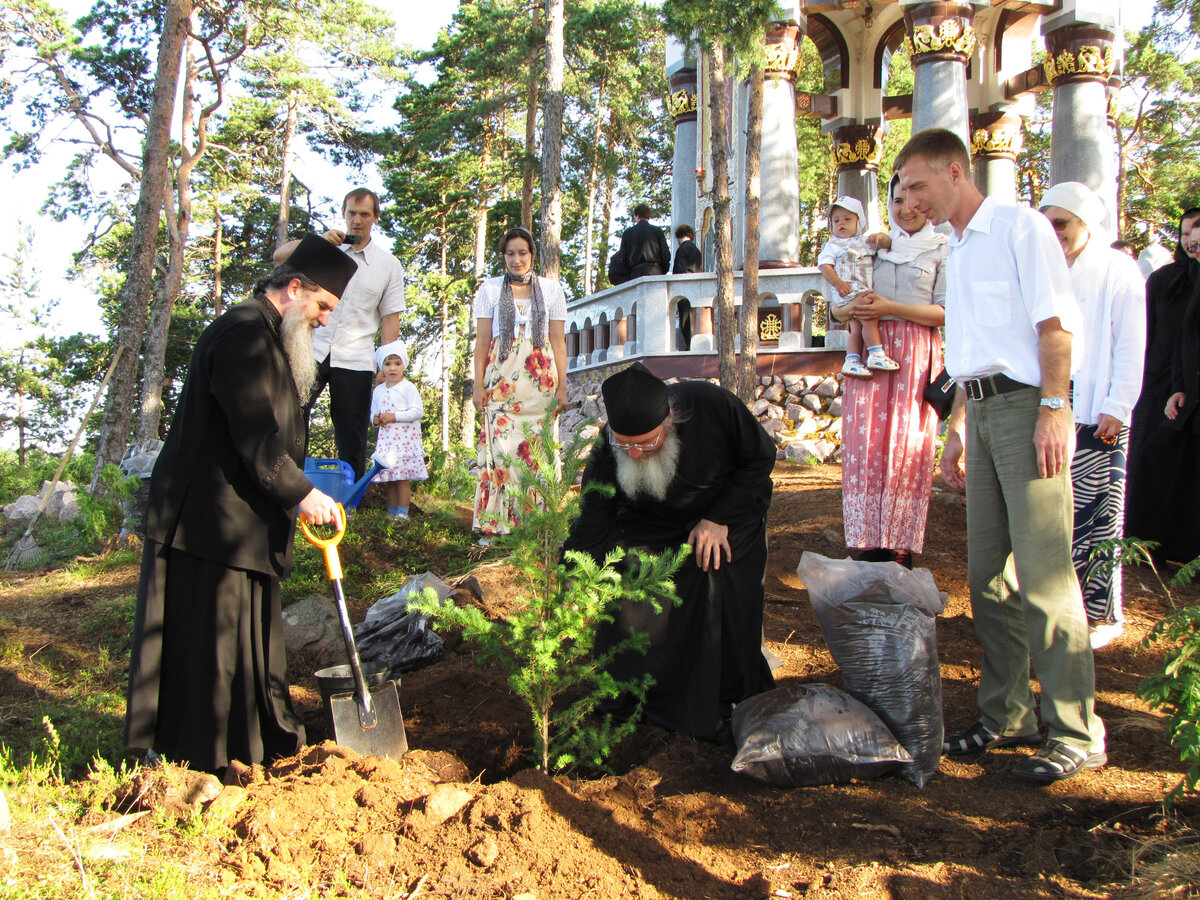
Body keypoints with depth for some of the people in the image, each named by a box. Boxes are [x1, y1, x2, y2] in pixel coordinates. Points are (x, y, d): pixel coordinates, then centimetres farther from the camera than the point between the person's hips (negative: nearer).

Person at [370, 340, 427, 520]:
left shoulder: (408, 387, -3)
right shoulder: (378, 390, 15)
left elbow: (418, 411, -11)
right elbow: (373, 412, 22)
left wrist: (394, 416, -17)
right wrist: (375, 419, -2)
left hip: (405, 439, -6)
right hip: (385, 439, 6)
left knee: (403, 478, -8)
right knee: (389, 479, 8)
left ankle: (402, 513, -5)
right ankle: (391, 512, 13)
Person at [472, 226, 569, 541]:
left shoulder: (551, 288, 12)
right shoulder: (490, 289, 11)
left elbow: (558, 341, 10)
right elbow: (482, 341, 8)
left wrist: (562, 386, 3)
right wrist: (478, 385, -1)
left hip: (540, 378, 1)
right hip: (502, 378, 0)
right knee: (501, 447, -10)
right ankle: (494, 523, -7)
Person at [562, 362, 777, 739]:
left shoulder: (712, 405, -33)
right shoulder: (606, 457, -27)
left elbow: (760, 457, -15)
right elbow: (589, 532, -20)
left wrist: (721, 519, -22)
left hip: (730, 510, -1)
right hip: (653, 524, 1)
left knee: (718, 590, -23)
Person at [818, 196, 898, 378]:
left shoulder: (864, 242, 23)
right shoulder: (833, 245, 8)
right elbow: (825, 265, -5)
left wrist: (881, 238, 2)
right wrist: (837, 283, -20)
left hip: (867, 292, 6)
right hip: (850, 292, -6)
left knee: (857, 328, 3)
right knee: (870, 319, -18)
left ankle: (852, 361, 3)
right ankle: (876, 355, -13)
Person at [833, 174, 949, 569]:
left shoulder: (941, 250, 8)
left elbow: (946, 311, -3)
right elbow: (837, 306, 18)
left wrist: (890, 308, -13)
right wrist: (851, 308, -6)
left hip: (915, 355, -3)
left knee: (907, 446, -6)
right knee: (867, 444, -5)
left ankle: (902, 549, 0)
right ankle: (873, 546, 0)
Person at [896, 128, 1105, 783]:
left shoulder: (1020, 227, -3)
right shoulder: (958, 252, 22)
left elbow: (1056, 323, -11)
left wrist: (1053, 408, -19)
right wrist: (957, 430, 22)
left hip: (1026, 406, -8)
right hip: (983, 411, 8)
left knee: (1042, 572, -10)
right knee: (988, 573, 8)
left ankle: (1076, 733, -3)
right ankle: (1007, 715, 17)